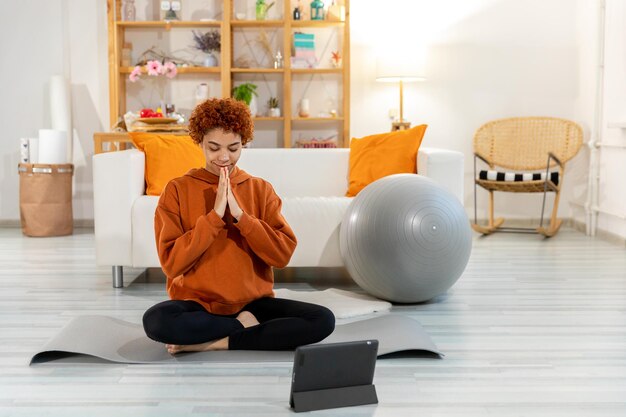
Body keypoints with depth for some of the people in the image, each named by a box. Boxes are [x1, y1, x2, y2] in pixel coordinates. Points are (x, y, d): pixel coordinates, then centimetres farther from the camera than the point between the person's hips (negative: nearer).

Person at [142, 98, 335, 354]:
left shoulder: (261, 189, 5)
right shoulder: (177, 190, -1)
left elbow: (283, 255, -6)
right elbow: (171, 263, -11)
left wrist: (239, 215, -16)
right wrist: (214, 216, -17)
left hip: (253, 302, 2)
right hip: (197, 304, -2)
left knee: (323, 320, -22)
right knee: (156, 321, -35)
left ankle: (216, 342, -16)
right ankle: (243, 325, -12)